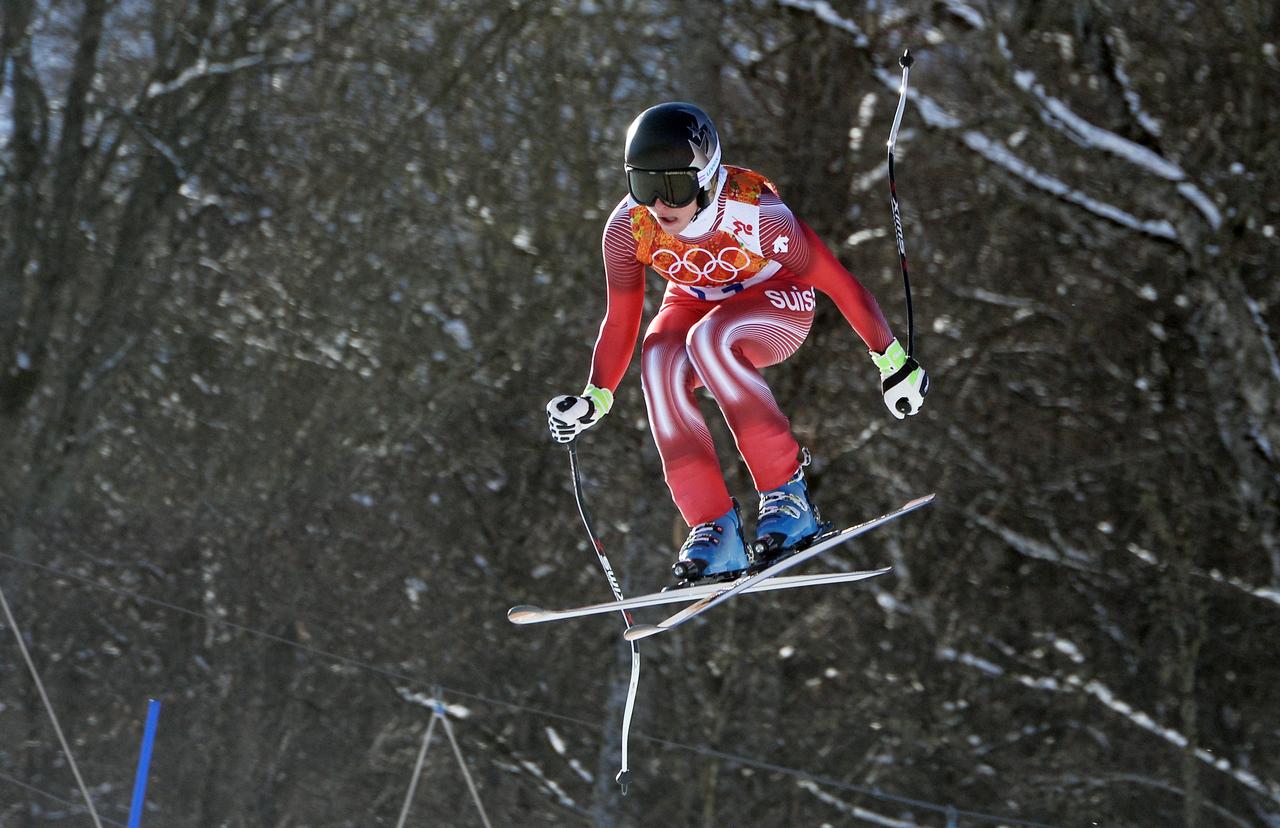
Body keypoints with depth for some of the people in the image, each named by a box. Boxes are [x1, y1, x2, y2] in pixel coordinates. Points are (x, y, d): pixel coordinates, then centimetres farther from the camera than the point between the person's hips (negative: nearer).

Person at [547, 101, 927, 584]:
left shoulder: (758, 214, -33)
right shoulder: (628, 228, -22)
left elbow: (839, 283, -22)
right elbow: (620, 323, -7)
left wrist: (893, 362, -15)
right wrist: (594, 400, -17)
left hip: (776, 299, -4)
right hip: (692, 304, 4)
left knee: (706, 341, -36)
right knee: (659, 362, -31)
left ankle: (786, 494, -27)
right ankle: (713, 529, -27)